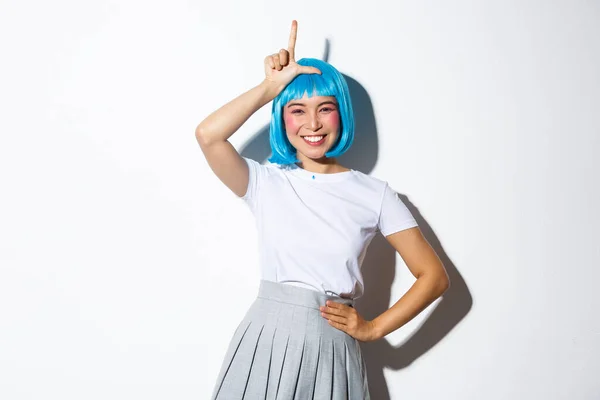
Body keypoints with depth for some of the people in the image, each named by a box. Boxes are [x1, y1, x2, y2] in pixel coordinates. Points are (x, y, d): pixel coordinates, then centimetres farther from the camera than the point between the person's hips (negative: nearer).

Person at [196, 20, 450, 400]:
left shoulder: (375, 194, -1)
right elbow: (208, 135, -18)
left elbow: (434, 276, 2)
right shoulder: (266, 181, 0)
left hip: (331, 350, 0)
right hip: (265, 342, 0)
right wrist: (271, 86, -9)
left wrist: (374, 328, -4)